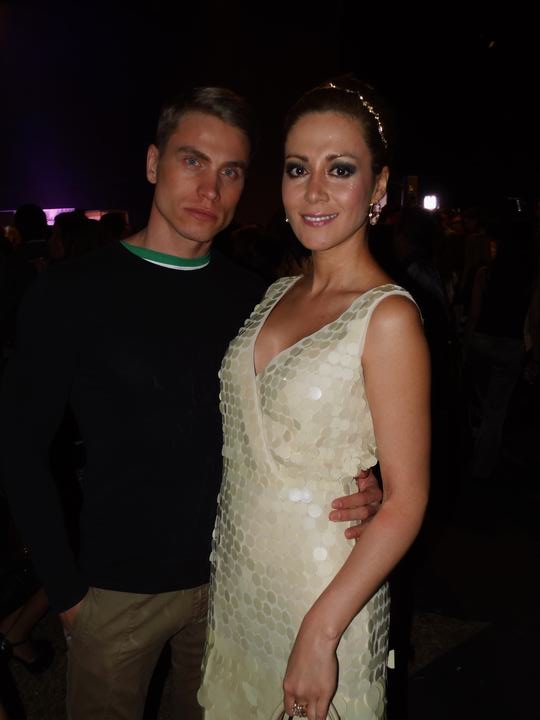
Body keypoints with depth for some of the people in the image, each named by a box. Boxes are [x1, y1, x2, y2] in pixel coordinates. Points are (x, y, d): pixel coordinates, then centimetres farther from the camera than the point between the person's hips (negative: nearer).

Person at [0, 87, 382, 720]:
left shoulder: (252, 299, -2)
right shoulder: (70, 293, -13)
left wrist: (358, 494, -15)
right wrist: (66, 589, -9)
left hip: (230, 577, 3)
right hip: (116, 590, -3)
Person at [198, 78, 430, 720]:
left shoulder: (388, 316, -19)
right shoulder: (278, 294, 2)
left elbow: (407, 498, -17)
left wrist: (321, 630, -19)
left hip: (323, 590, -6)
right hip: (235, 580, 6)